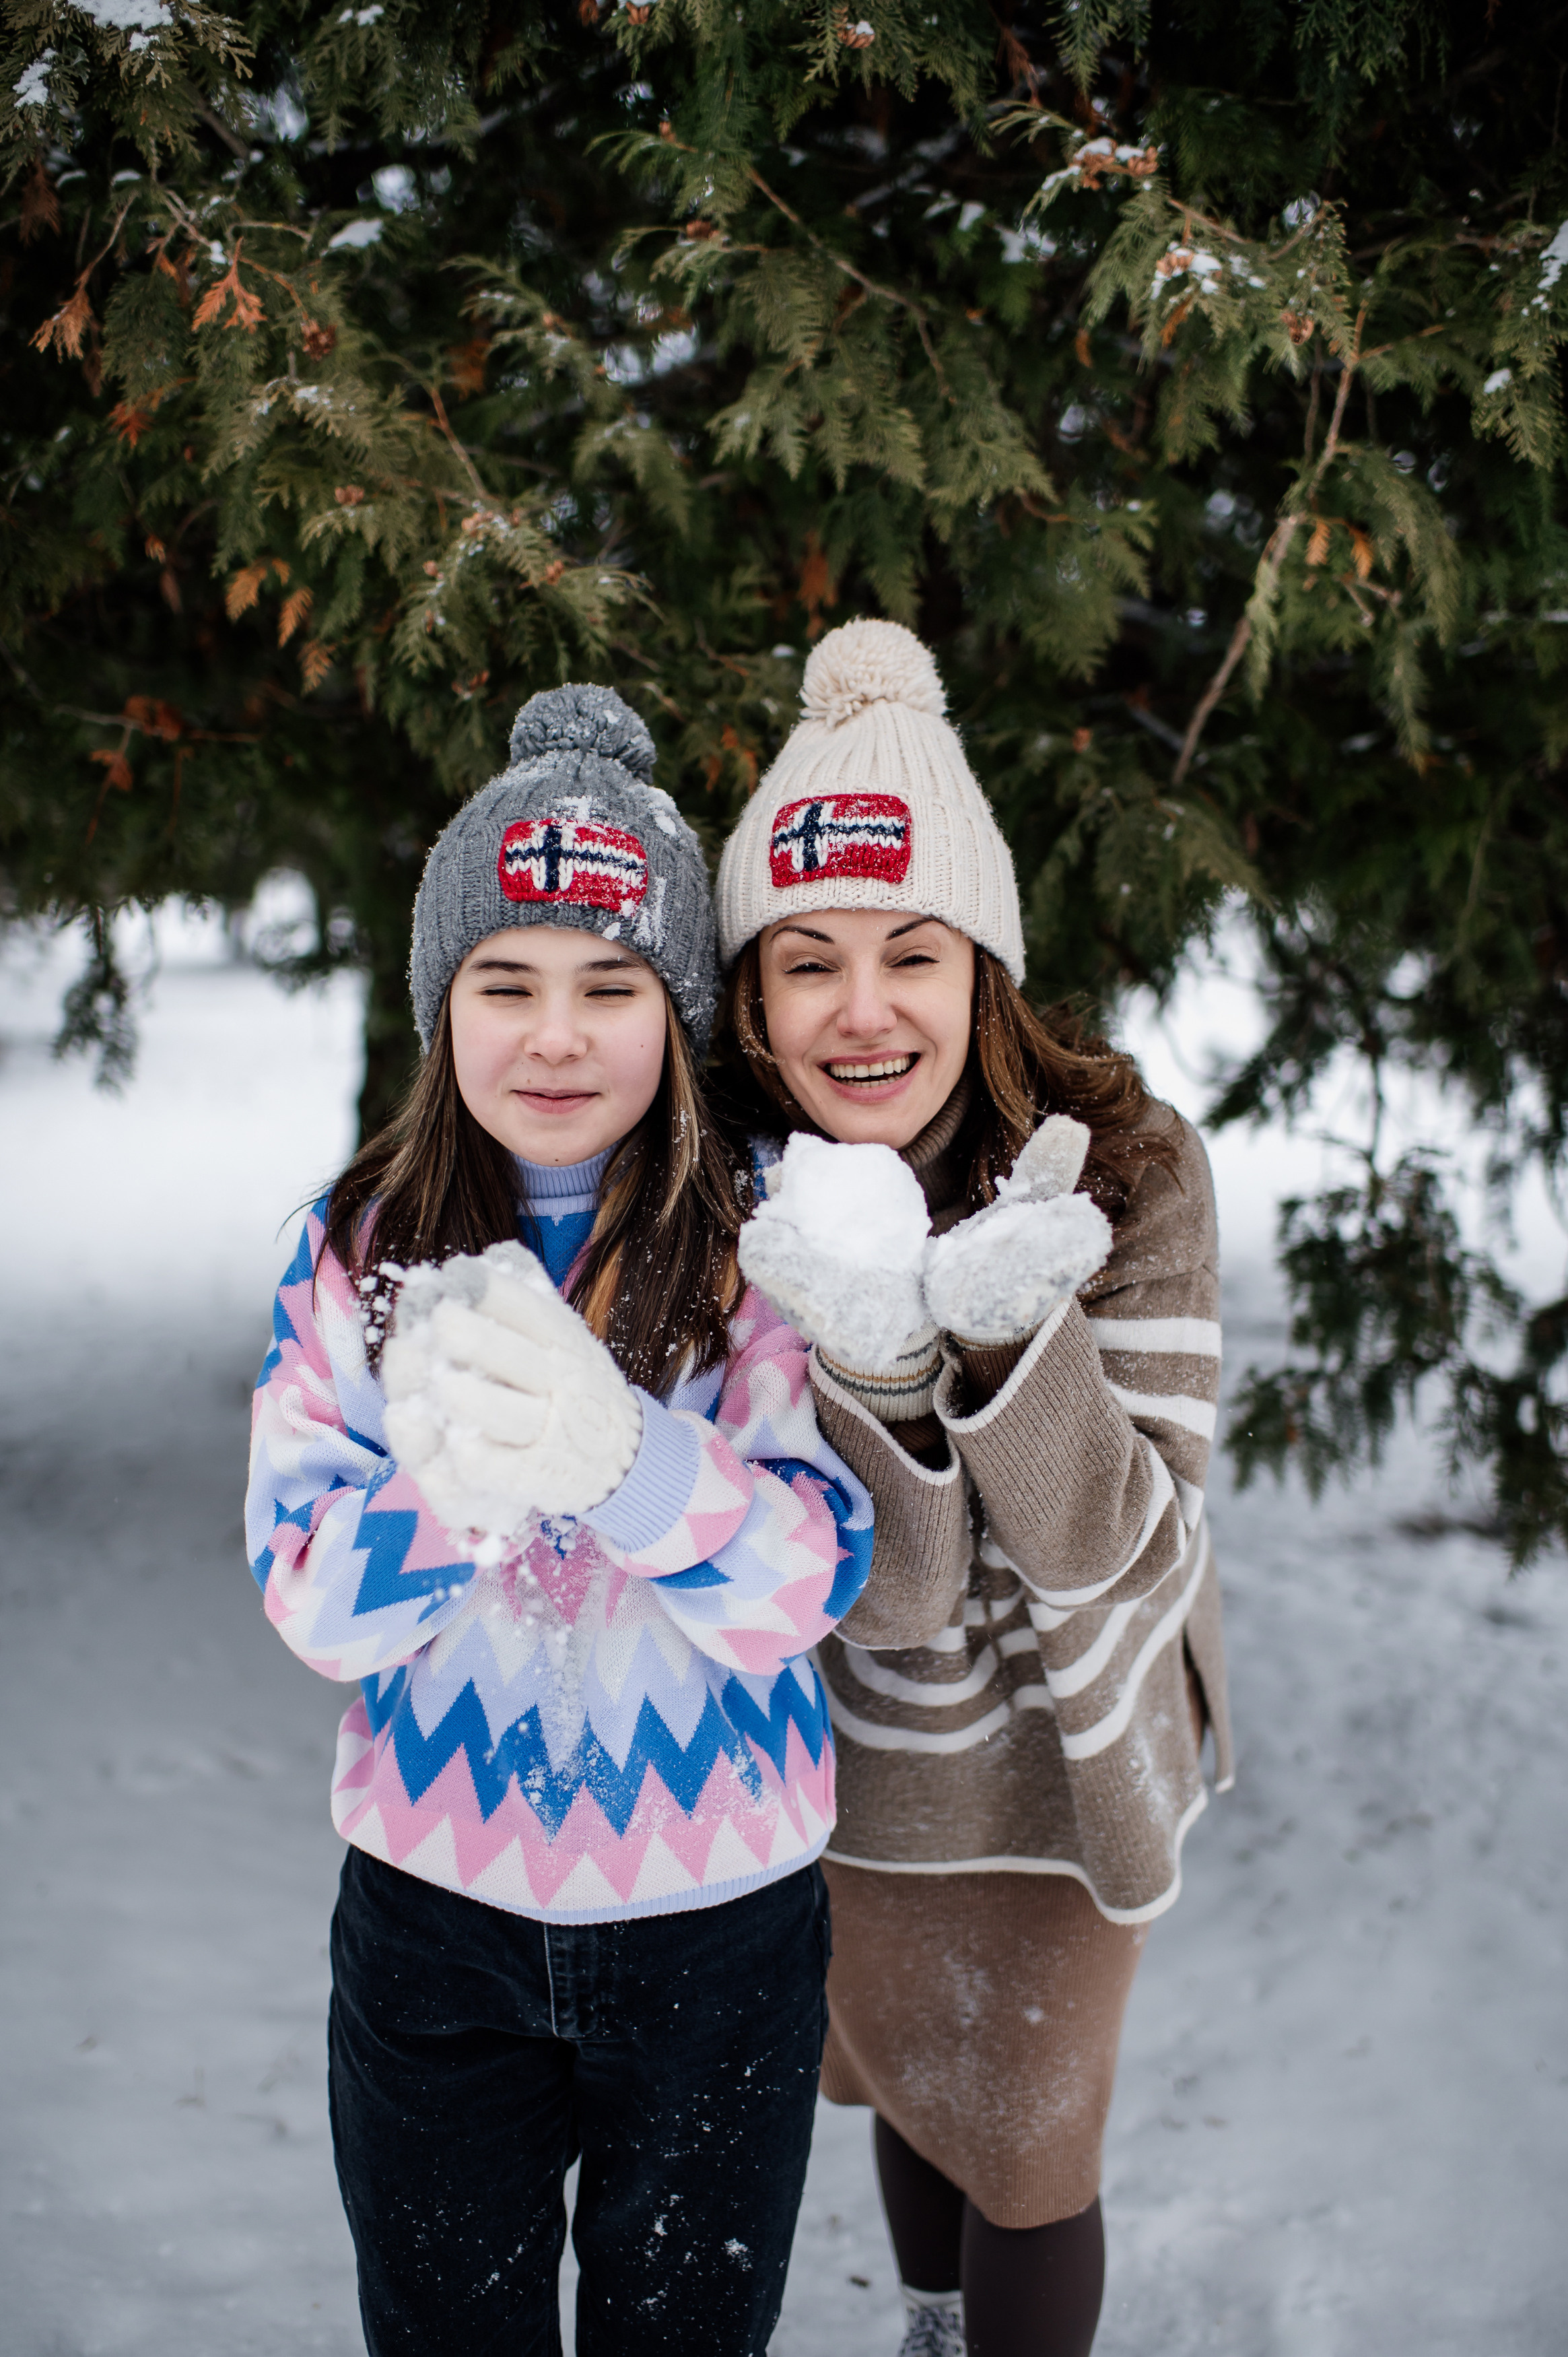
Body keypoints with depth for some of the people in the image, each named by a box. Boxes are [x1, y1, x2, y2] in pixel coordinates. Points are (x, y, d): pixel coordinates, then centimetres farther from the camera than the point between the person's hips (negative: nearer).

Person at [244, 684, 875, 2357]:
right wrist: (451, 1477, -32)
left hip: (720, 1920, -1)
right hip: (433, 1911, 2)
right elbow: (310, 1601, -10)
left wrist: (619, 1452, -36)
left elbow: (816, 1584, -17)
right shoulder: (358, 1249, -5)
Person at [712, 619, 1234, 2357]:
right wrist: (872, 1358, -46)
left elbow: (1124, 1551, -27)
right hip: (848, 1774, 3)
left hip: (1050, 1774, -3)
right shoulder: (738, 1199, -21)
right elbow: (882, 1590, -26)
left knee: (1027, 2161, 13)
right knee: (906, 2085, 27)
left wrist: (1010, 1336, -45)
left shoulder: (1125, 1173, -26)